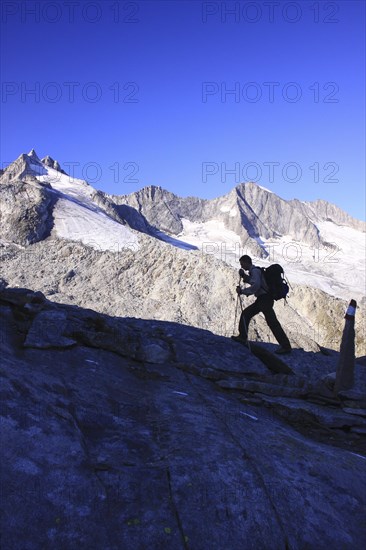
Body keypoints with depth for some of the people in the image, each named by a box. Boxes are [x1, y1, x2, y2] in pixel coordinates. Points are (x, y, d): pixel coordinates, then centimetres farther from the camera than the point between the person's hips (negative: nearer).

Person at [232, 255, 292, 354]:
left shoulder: (254, 271, -12)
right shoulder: (254, 270, 18)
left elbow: (255, 286, -24)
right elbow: (253, 282, 30)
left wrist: (242, 291, -18)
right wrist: (244, 276, 15)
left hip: (265, 299, -11)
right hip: (262, 299, 11)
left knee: (272, 322, -13)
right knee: (246, 313, 15)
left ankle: (286, 346, -13)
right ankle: (243, 337, 20)